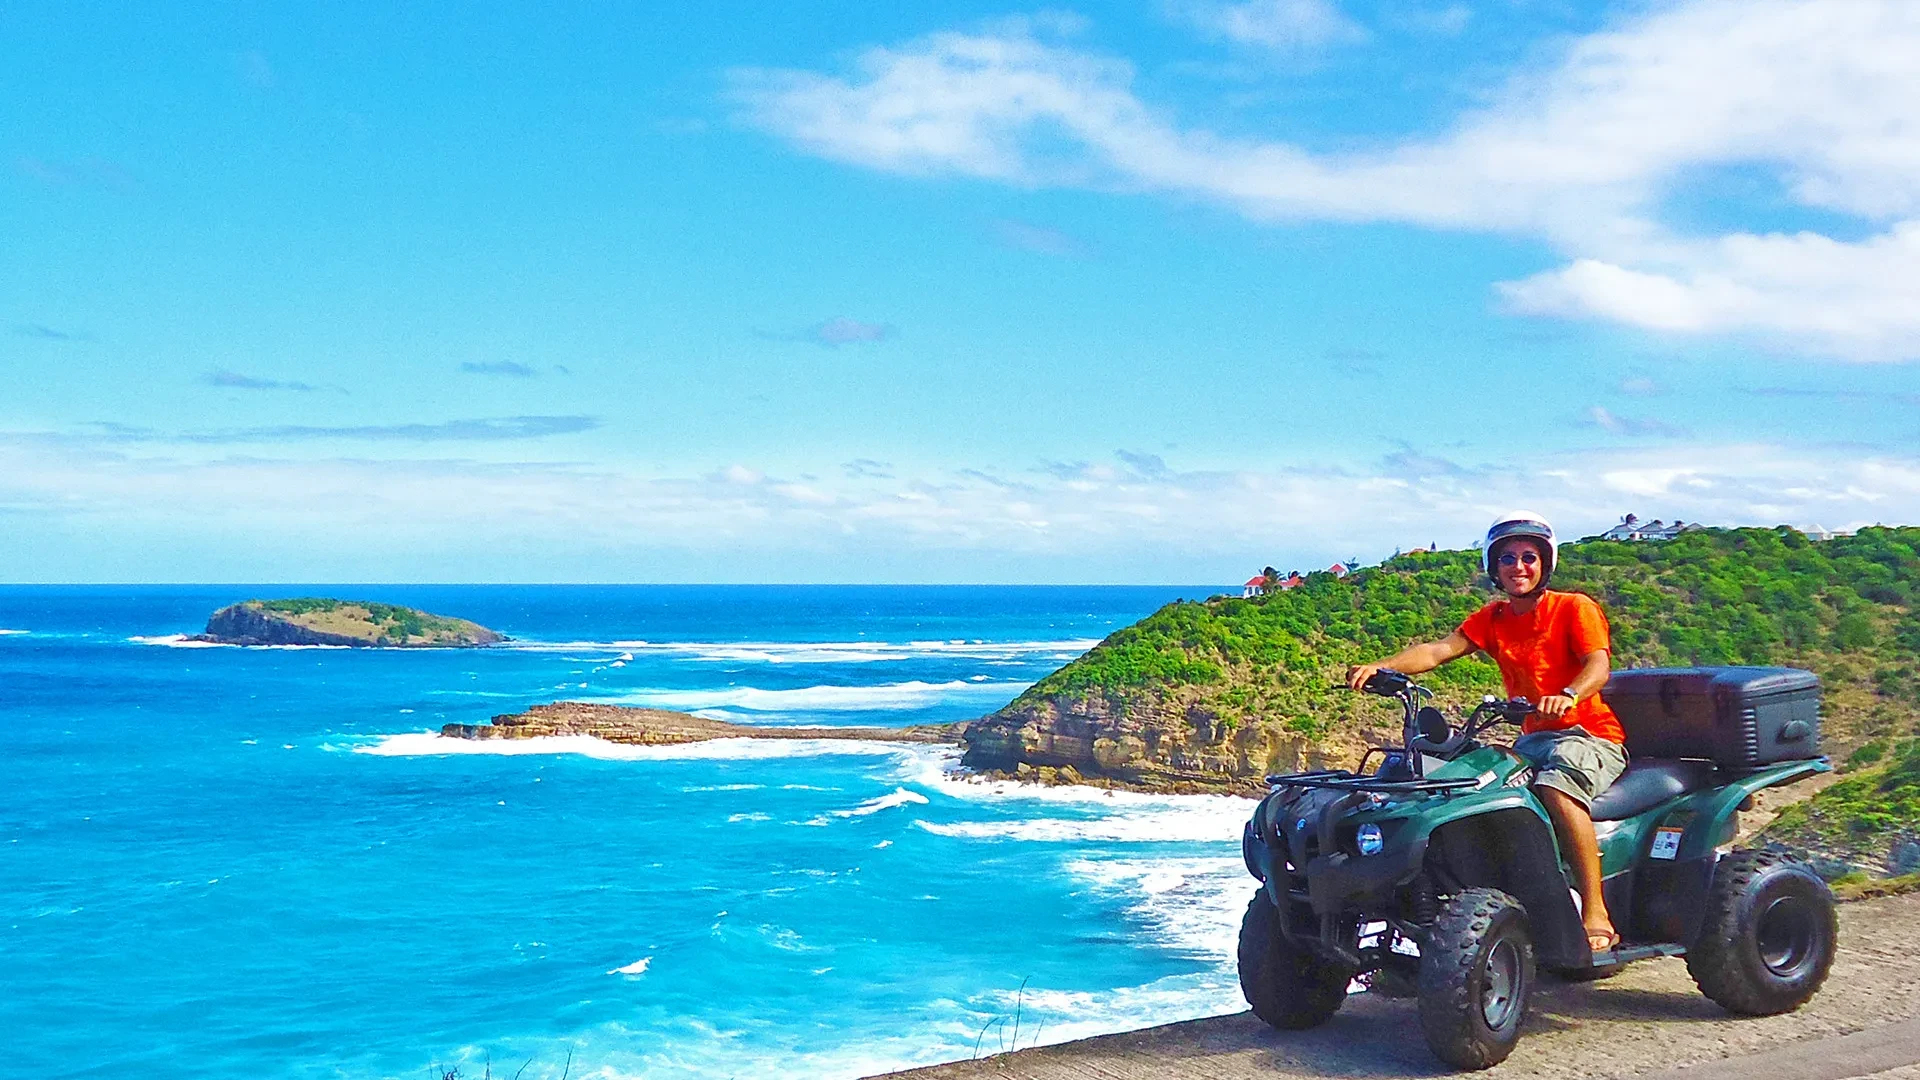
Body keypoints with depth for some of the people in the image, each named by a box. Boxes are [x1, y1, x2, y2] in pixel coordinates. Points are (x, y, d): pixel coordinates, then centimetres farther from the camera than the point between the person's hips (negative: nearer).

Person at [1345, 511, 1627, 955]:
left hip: (1592, 735, -6)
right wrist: (1379, 667, -22)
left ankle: (1596, 914, -35)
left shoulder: (1576, 608, -2)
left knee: (1556, 783, -36)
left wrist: (1567, 696, -43)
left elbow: (1598, 666, -19)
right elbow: (1438, 650, -4)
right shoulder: (1493, 618, 12)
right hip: (1535, 737, 6)